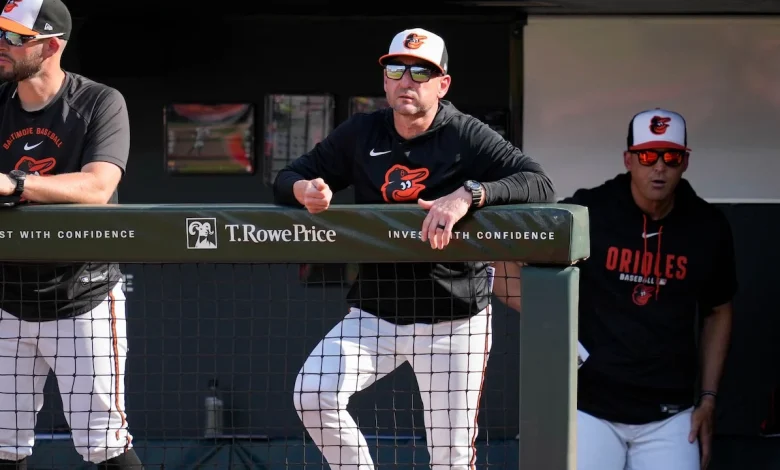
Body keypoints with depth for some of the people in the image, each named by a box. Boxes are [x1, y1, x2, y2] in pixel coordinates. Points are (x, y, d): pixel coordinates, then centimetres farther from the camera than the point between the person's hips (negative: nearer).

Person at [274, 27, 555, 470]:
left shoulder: (468, 136, -9)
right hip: (375, 314, 3)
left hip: (454, 319, -3)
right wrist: (304, 190, -17)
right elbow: (288, 179, 8)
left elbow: (541, 184, -21)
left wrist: (469, 194, -36)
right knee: (313, 393, -20)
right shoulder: (361, 134, 3)